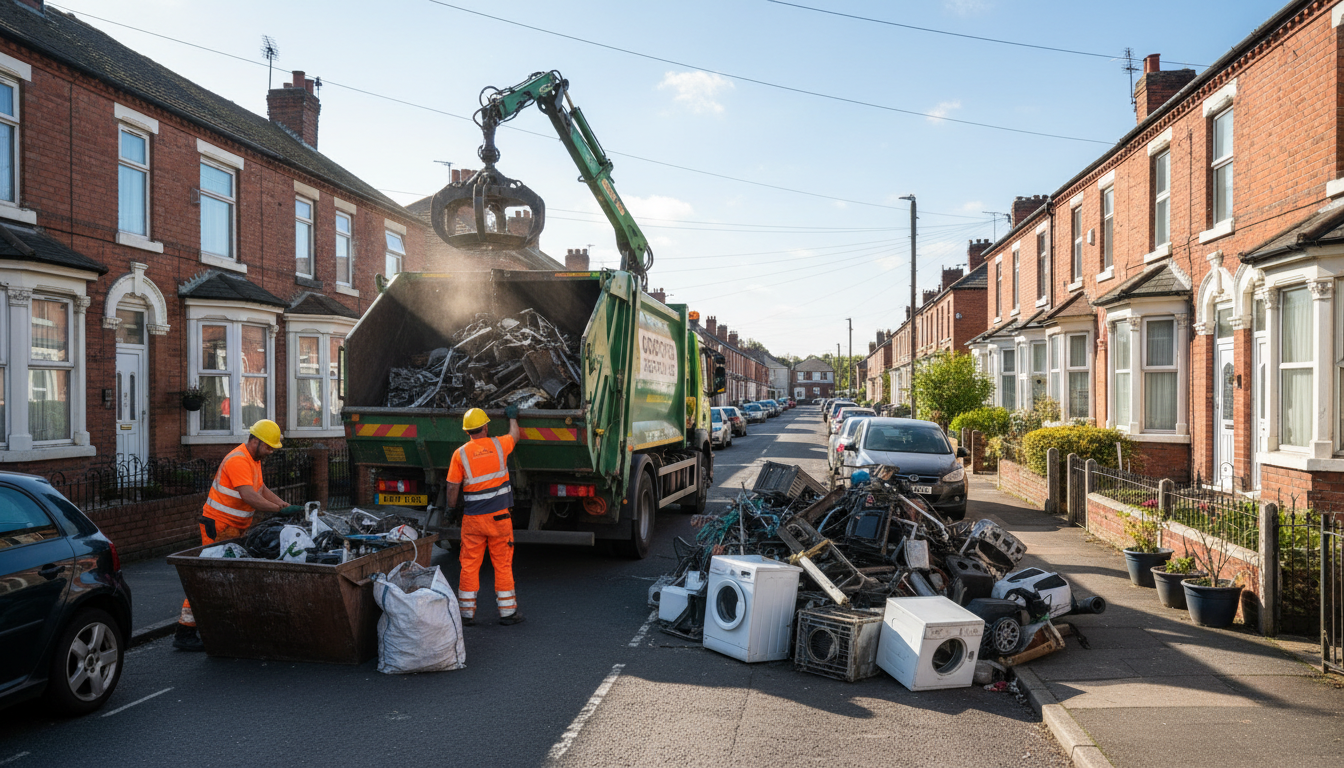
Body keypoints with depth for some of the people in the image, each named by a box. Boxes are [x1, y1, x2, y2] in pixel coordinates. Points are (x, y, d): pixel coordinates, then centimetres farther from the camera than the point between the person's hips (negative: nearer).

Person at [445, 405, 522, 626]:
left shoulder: (460, 454, -5)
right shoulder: (498, 445, -2)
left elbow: (453, 486, -3)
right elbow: (514, 435, 20)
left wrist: (451, 508, 14)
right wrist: (512, 416, 38)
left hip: (472, 518, 0)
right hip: (499, 517, 0)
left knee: (469, 565, 9)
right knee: (503, 565, 7)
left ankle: (467, 613, 15)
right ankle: (507, 612, 14)